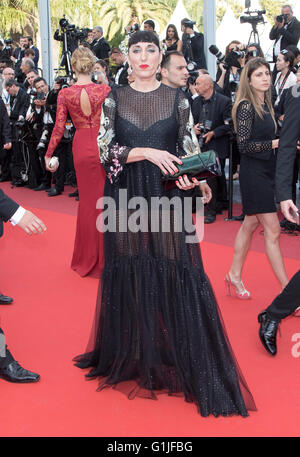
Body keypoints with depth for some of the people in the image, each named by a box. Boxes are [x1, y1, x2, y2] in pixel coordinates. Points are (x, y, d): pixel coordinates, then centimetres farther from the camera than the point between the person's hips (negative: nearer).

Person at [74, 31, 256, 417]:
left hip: (168, 197, 0)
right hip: (126, 198, 1)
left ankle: (187, 366, 8)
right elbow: (105, 149, -2)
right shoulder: (115, 99, 6)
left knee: (177, 277, -4)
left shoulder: (177, 99, 6)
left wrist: (191, 179, -14)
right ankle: (132, 359, 24)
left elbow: (190, 150, 6)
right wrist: (147, 152, -15)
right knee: (130, 274, 6)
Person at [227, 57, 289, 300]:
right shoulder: (246, 106, -13)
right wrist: (274, 143, -17)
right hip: (254, 172, -8)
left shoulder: (266, 105, 12)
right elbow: (244, 145, -17)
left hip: (267, 170, 9)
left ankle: (235, 275, 27)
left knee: (250, 225, 15)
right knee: (273, 230, -7)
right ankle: (287, 291, -2)